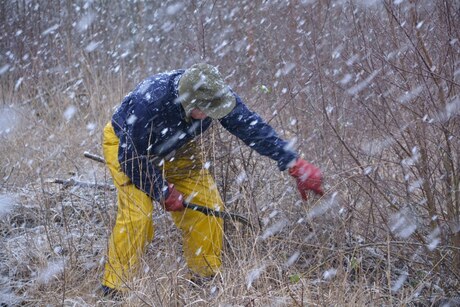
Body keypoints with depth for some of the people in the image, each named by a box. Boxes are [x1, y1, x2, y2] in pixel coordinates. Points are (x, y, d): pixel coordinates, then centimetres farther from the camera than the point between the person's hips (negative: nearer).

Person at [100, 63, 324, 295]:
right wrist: (163, 193, -21)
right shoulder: (148, 103, -42)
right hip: (125, 146, -5)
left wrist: (295, 165, -28)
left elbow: (252, 127, -23)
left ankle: (206, 276, 14)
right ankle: (114, 288, -10)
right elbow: (133, 157, -30)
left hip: (177, 150, 5)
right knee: (137, 213, -23)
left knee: (207, 205, -4)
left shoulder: (215, 94, -27)